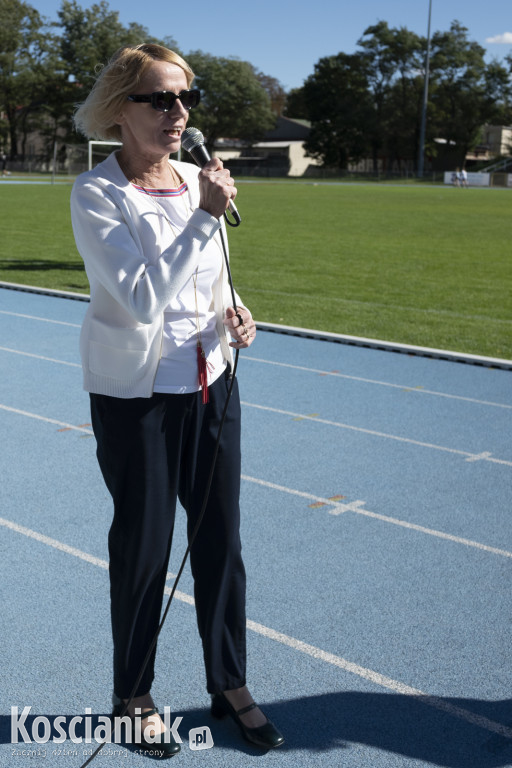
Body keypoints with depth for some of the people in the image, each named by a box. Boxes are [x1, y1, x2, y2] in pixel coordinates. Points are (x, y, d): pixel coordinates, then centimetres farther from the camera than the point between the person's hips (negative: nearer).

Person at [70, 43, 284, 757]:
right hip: (135, 397, -5)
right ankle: (134, 697, 32)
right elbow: (144, 298, -24)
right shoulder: (96, 193, -13)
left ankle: (230, 686, 33)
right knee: (143, 550, 8)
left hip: (211, 383, 6)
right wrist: (205, 216, -24)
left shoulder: (197, 181, 5)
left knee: (220, 542, 13)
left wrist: (233, 313, -4)